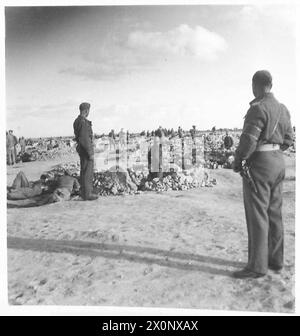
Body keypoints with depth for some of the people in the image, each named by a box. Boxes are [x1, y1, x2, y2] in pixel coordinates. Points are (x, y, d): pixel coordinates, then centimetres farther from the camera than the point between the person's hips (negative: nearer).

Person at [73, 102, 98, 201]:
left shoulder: (77, 121, 14)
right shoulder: (83, 122, -19)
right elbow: (84, 139, -24)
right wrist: (90, 153, -20)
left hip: (81, 149, 10)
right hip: (86, 149, -10)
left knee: (84, 171, 14)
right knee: (88, 172, -4)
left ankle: (85, 192, 21)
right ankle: (87, 194, 1)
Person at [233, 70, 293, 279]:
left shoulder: (258, 108, -15)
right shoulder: (282, 109, 12)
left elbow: (249, 139, -21)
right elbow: (288, 140, 16)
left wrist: (237, 160, -9)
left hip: (259, 164, -9)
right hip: (278, 162, 9)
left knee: (257, 215, -5)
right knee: (274, 213, 13)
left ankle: (257, 266, 2)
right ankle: (276, 260, 24)